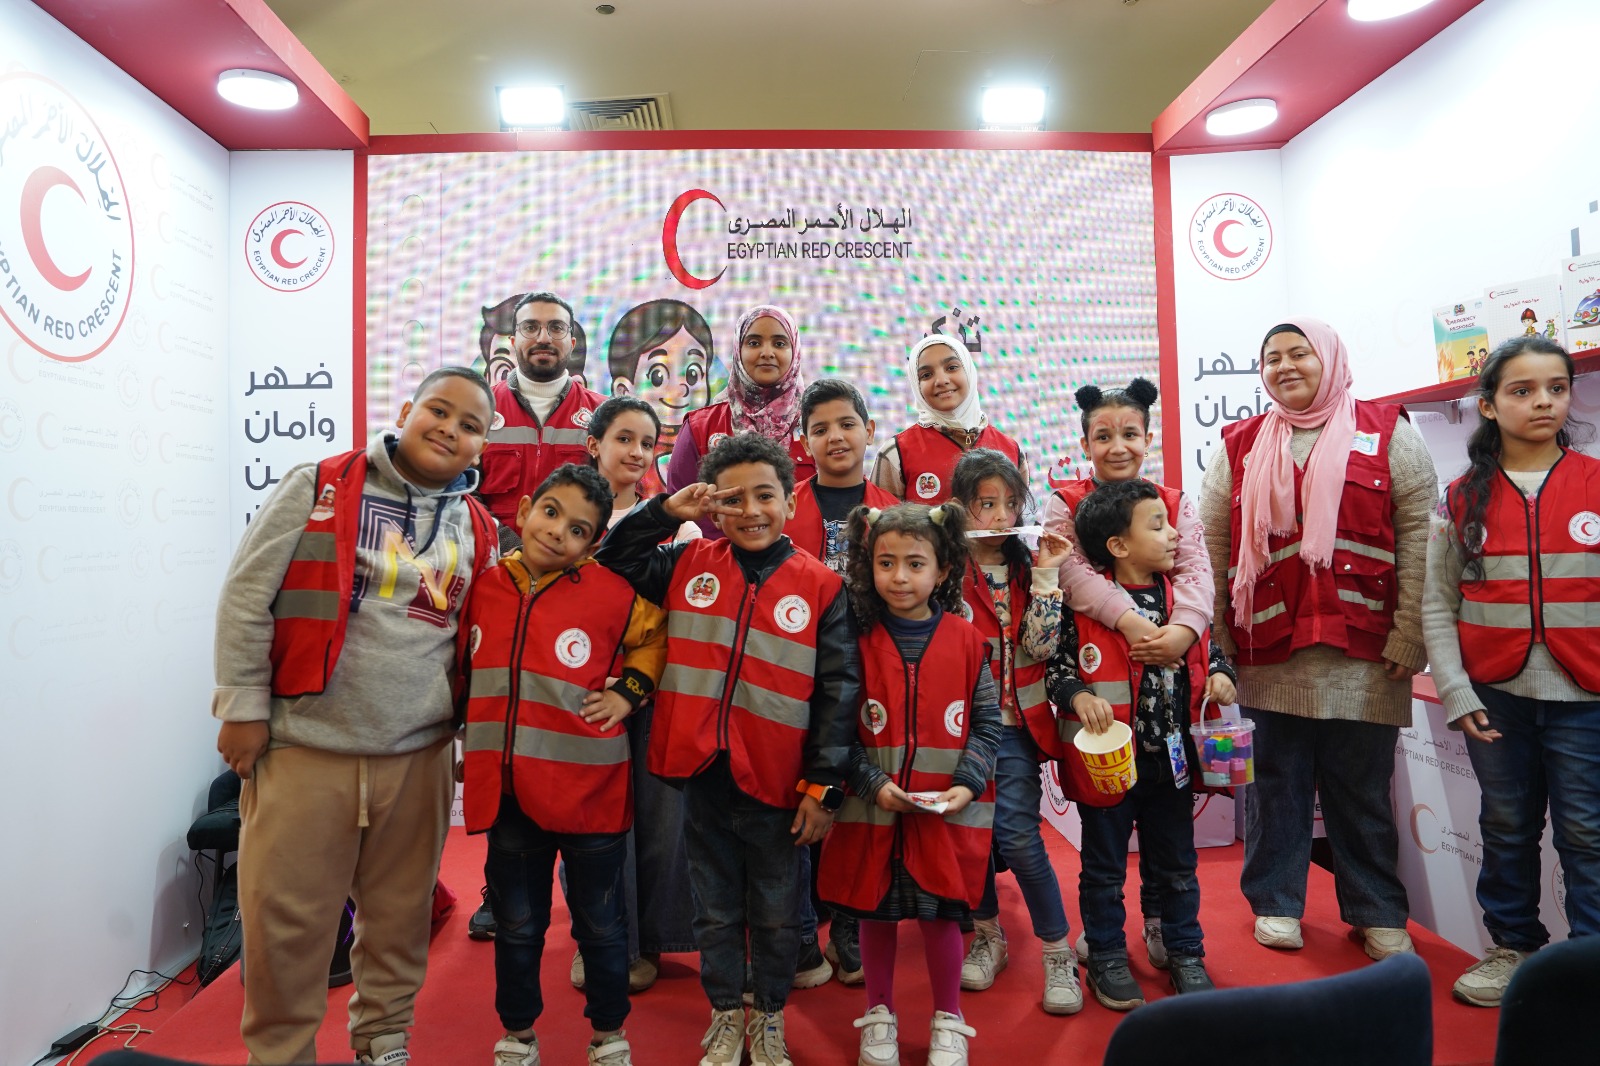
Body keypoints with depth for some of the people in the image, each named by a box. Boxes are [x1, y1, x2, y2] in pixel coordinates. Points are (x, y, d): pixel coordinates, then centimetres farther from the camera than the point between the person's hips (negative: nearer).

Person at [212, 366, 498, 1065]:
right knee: (285, 918, 6)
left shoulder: (478, 529, 8)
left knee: (400, 914, 15)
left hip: (419, 755, 3)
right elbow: (246, 596, -4)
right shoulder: (319, 488, -4)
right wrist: (243, 707, -4)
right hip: (303, 747, -3)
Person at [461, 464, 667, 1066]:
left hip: (588, 789, -3)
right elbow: (468, 672, 17)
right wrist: (477, 738, 11)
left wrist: (629, 691, -7)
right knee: (516, 924, 19)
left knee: (600, 922, 15)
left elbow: (656, 635, 3)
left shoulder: (612, 593, -12)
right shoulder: (483, 587, 1)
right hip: (507, 789, 3)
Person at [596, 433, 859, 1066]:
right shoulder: (688, 566, 1)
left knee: (775, 913, 16)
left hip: (775, 781, -2)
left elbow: (838, 692, -5)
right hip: (701, 774, 2)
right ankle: (725, 1013, 40)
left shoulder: (822, 587, -6)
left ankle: (769, 1015, 39)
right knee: (715, 908, 19)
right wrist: (667, 511, -5)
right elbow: (614, 558, 10)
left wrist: (823, 785, -8)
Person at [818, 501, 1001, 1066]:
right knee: (875, 914, 14)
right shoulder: (857, 640, -5)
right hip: (871, 809, 0)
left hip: (948, 813, 0)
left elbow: (987, 722, 2)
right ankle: (879, 1015, 36)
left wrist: (967, 785, -9)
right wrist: (873, 783, -14)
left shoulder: (966, 640, -2)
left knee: (941, 914, 10)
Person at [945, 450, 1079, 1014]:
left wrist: (1046, 575, -13)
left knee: (1018, 834, -8)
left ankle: (1058, 953, 11)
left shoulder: (1029, 566, 2)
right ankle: (987, 936, 34)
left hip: (1014, 722, 0)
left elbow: (1039, 645, -7)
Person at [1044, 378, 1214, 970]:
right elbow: (1070, 571, -16)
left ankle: (1159, 916, 29)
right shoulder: (1064, 504, 1)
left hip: (1165, 673, 2)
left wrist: (1183, 627, -25)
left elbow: (1197, 572, -5)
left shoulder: (1176, 503, 8)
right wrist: (1130, 621, -29)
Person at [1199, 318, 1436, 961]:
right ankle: (1275, 902, 26)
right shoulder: (1241, 447, 9)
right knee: (1278, 782, 11)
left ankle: (1378, 914, 27)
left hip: (1363, 656, -1)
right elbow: (1211, 546, 6)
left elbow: (1420, 537, 0)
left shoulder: (1386, 435, 5)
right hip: (1271, 656, 1)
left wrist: (1409, 636, -6)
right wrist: (1220, 639, 1)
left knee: (1362, 789, 9)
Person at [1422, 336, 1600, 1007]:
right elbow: (1437, 605, 3)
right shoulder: (1465, 497, 3)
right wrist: (1456, 695, -3)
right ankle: (1514, 946, 30)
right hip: (1494, 698, 1)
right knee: (1507, 829, 14)